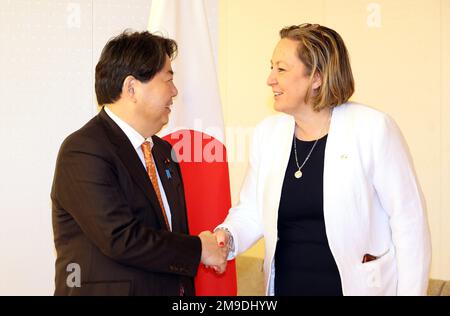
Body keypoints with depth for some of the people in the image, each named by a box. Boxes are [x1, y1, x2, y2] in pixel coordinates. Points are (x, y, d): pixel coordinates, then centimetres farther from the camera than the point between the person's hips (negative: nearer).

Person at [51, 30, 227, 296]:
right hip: (107, 289, -7)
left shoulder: (164, 150, 10)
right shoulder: (83, 151, -16)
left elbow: (175, 230, 12)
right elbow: (121, 239, -23)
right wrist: (198, 249, -14)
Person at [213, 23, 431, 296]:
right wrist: (227, 237, -13)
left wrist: (412, 291, -13)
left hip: (359, 285, -4)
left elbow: (409, 221, -11)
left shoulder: (373, 129, -13)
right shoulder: (268, 132, 1)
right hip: (284, 285, 5)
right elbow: (253, 210, 6)